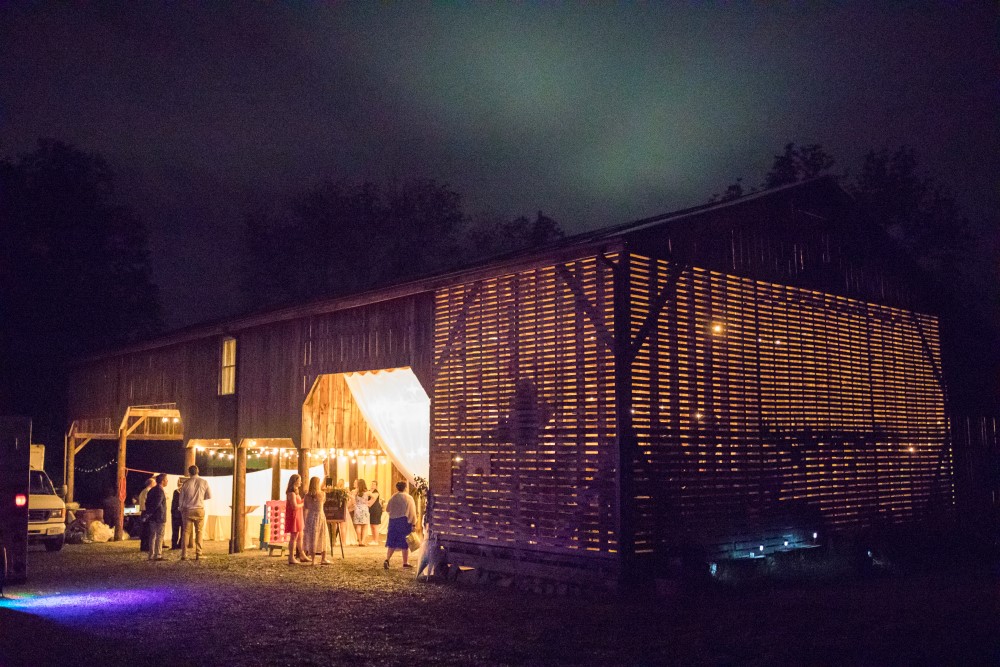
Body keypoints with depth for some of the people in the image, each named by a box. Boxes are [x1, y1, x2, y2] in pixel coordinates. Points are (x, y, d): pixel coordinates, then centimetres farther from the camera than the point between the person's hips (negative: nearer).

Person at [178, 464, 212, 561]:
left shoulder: (186, 483, -4)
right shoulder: (204, 482, -4)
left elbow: (181, 498, 4)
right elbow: (209, 496, 1)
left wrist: (181, 509, 21)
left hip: (187, 510, 0)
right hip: (199, 510, 0)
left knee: (185, 532, 6)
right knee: (199, 532, 7)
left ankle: (184, 555, 1)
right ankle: (198, 554, 2)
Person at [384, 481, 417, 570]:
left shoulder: (393, 497, 2)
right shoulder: (409, 498, -8)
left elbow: (387, 509, 14)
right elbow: (412, 512, -10)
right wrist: (413, 524, -8)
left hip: (393, 521, 3)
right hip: (405, 521, -3)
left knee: (392, 542, 10)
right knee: (405, 543, 6)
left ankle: (387, 559, -6)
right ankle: (405, 563, 10)